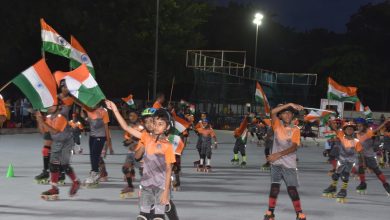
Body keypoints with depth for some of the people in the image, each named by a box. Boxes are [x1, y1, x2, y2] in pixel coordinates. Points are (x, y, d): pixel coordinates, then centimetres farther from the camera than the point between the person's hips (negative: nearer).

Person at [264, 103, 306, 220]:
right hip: (276, 163, 2)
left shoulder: (295, 130, -3)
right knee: (274, 187, -1)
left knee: (292, 189, -4)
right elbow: (273, 112, -16)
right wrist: (290, 104, -19)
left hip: (289, 164, -1)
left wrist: (278, 154, -25)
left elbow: (294, 147, -15)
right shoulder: (277, 125, 2)